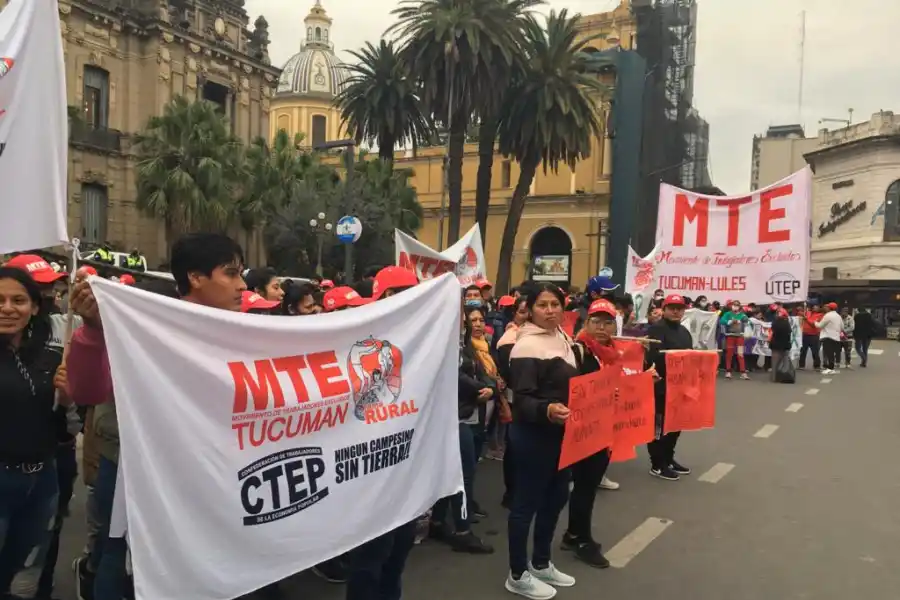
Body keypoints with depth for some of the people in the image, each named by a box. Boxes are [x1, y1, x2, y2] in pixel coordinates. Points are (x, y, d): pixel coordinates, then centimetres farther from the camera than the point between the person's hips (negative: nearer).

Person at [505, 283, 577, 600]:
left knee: (557, 497, 19)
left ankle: (541, 563, 37)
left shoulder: (563, 339, 9)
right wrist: (547, 410, -41)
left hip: (562, 432, 9)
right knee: (527, 502, 2)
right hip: (534, 435, -9)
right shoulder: (527, 346, -19)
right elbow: (521, 400, -24)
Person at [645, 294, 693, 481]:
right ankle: (657, 465, 7)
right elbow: (654, 356, -26)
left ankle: (668, 458, 31)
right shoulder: (656, 329, -12)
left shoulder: (684, 331, 19)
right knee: (660, 424, -2)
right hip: (661, 385, -9)